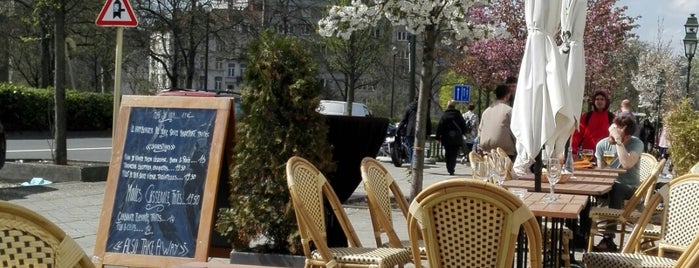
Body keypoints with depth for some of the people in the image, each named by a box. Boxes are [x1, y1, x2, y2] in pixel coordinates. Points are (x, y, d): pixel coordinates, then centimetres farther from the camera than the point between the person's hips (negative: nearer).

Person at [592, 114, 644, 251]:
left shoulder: (636, 144, -13)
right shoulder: (602, 144, -1)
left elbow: (627, 164, -33)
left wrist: (618, 141, -31)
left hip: (631, 188, -3)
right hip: (609, 186, 4)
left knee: (616, 189, -37)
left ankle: (609, 239, -36)